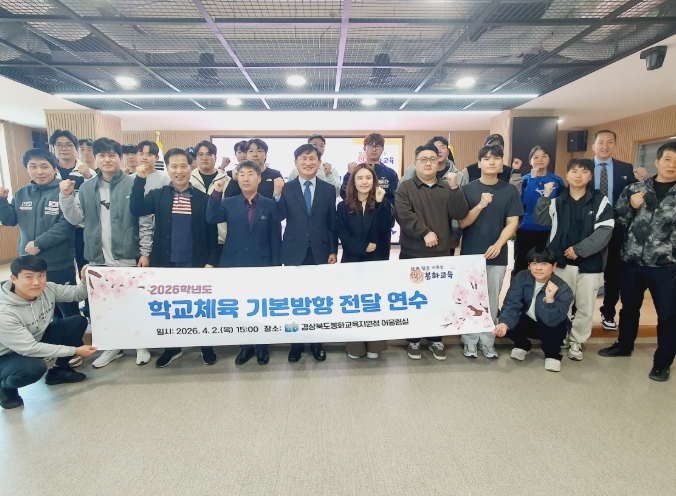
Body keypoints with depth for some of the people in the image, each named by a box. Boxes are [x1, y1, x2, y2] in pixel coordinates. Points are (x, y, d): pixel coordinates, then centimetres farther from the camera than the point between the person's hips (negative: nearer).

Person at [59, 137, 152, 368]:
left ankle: (141, 344, 24)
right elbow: (75, 218, 7)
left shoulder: (134, 185, -6)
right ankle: (112, 346, 31)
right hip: (98, 258, 5)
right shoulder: (87, 188, 8)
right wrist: (66, 196, -9)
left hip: (128, 257, -4)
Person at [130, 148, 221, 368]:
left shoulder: (202, 198, 1)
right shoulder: (158, 195, 4)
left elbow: (212, 232, 0)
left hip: (195, 263, -1)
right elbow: (137, 210, -13)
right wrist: (140, 180, -20)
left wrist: (212, 260, -7)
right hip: (166, 262, 2)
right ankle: (172, 347, 30)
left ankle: (206, 347, 25)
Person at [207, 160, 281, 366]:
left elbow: (275, 237, 0)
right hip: (235, 264, 2)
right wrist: (216, 193, -20)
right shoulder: (228, 203, 7)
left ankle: (262, 347, 24)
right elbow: (211, 219, -10)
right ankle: (245, 346, 25)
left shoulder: (270, 204, 2)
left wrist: (275, 264, -4)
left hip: (261, 264, -1)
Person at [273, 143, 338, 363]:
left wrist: (333, 251, 1)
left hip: (320, 252, 1)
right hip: (294, 252, -1)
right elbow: (278, 217, -10)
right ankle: (296, 343, 22)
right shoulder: (286, 188, 1)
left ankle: (317, 342, 24)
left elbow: (332, 224, 5)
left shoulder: (328, 189, 5)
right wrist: (277, 194, -24)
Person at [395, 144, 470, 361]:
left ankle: (436, 340, 25)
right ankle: (413, 340, 21)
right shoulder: (405, 188, 1)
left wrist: (455, 188, -15)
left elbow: (460, 214, -4)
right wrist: (424, 232, -20)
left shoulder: (448, 188, 9)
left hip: (441, 253, 3)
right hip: (412, 254, -2)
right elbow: (403, 215, -14)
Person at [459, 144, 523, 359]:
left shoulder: (510, 191, 3)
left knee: (492, 300, 9)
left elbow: (512, 223, -2)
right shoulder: (468, 189, -1)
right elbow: (462, 222, -6)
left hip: (497, 254, 1)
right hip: (471, 253, -1)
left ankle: (487, 341, 21)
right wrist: (480, 205, -21)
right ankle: (470, 341, 17)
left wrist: (498, 245, -16)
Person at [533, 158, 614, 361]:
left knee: (585, 307, 8)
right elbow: (539, 220, -5)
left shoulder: (600, 201, 1)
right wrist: (545, 197, -12)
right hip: (562, 262, 1)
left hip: (590, 264, -1)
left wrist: (580, 249, -16)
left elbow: (604, 231, -9)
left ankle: (576, 341, 24)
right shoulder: (558, 201, 7)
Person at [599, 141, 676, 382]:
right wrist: (631, 206, -10)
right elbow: (618, 219, 6)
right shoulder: (635, 189, 4)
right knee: (629, 307, 17)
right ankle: (624, 345, 37)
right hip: (631, 262, 2)